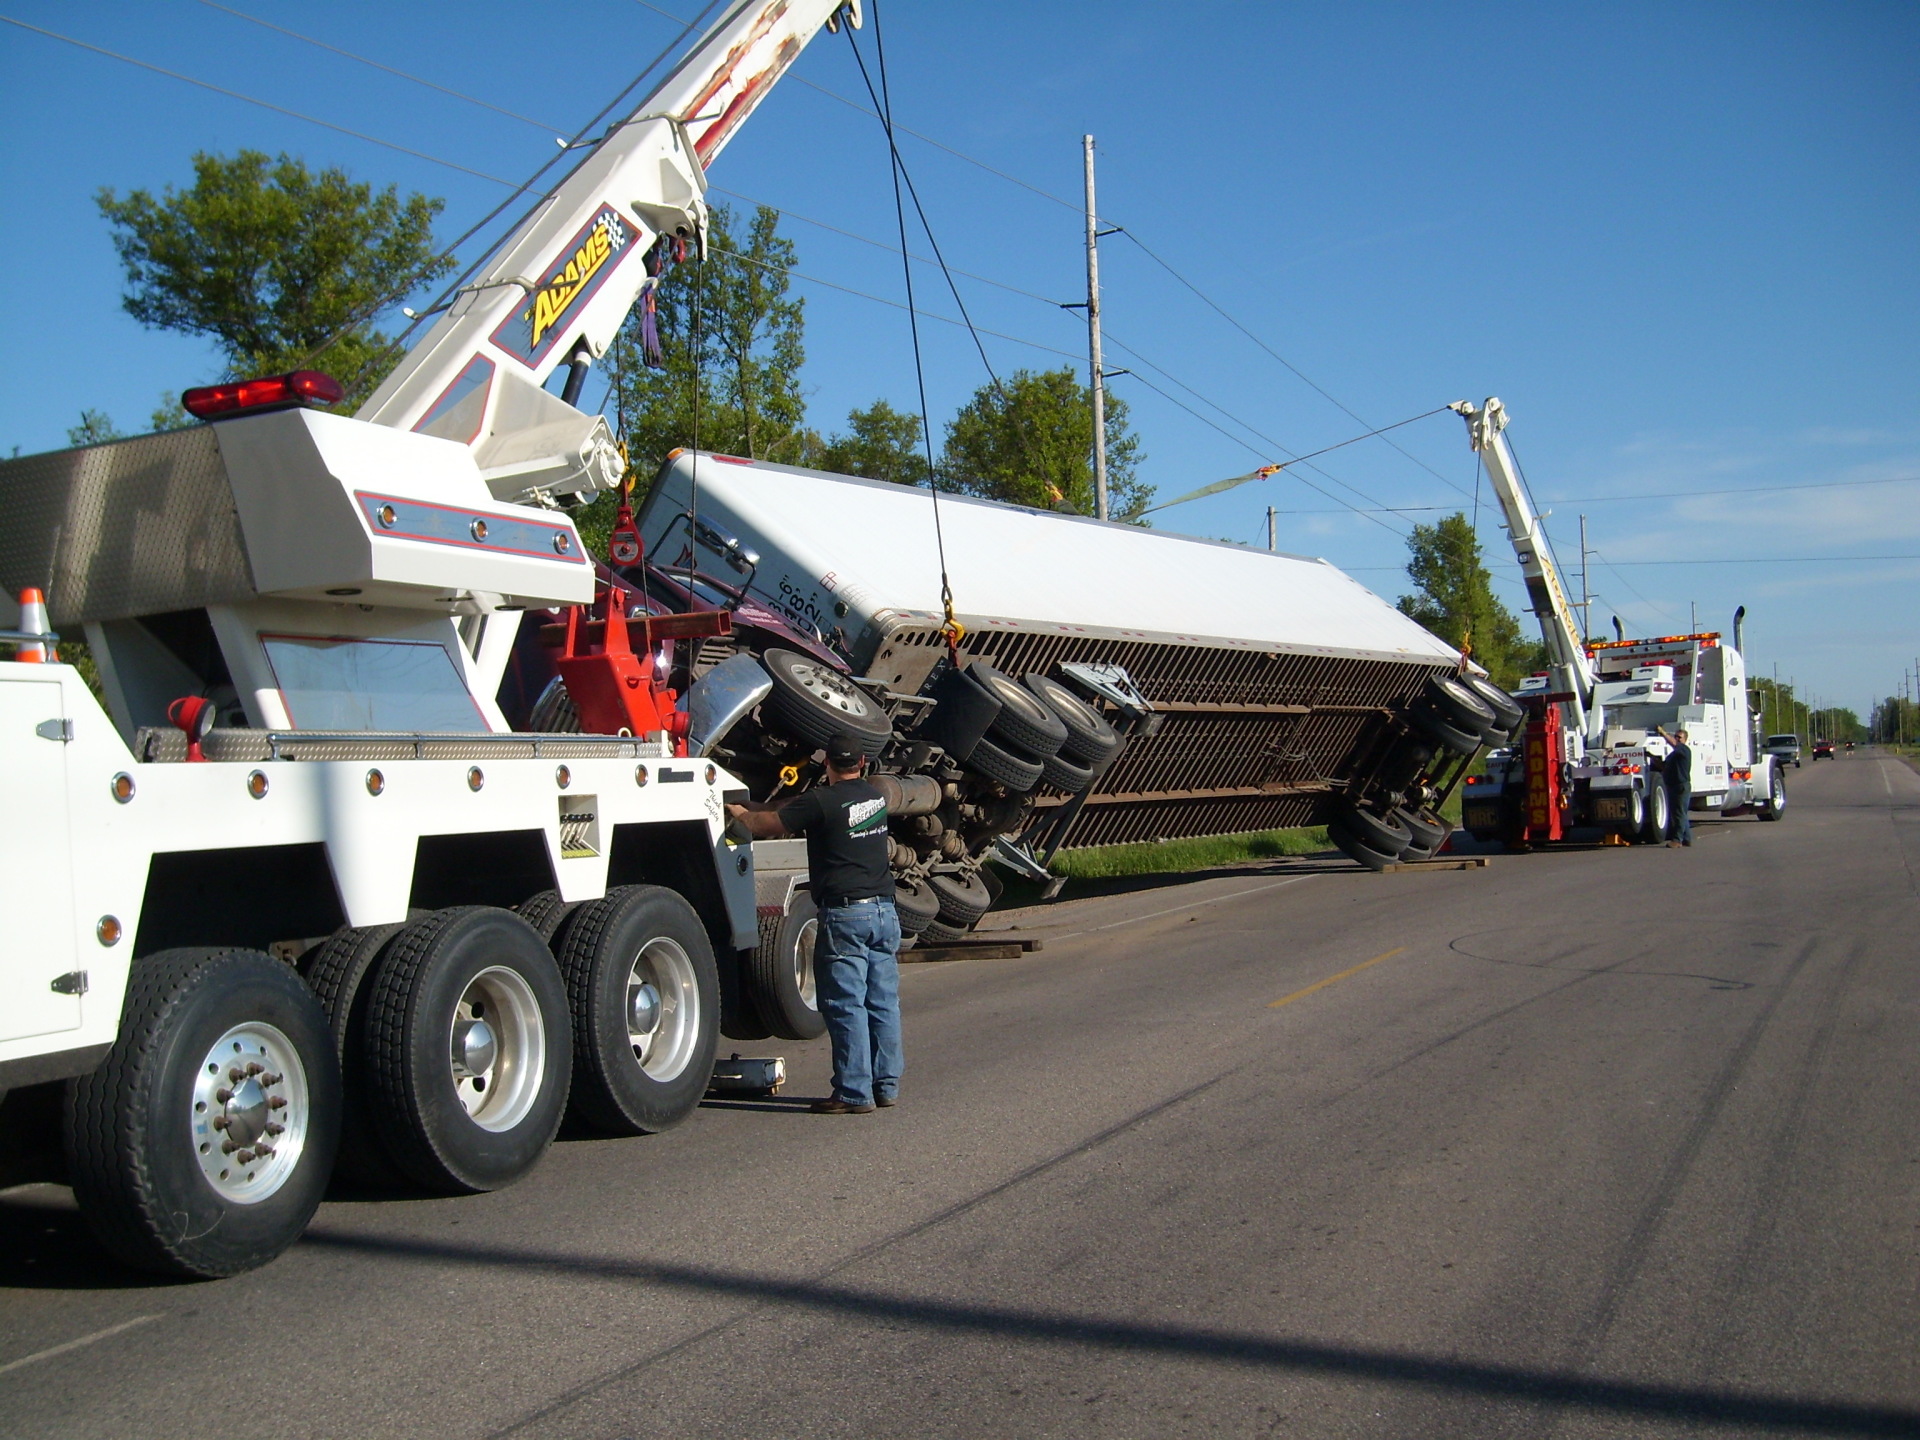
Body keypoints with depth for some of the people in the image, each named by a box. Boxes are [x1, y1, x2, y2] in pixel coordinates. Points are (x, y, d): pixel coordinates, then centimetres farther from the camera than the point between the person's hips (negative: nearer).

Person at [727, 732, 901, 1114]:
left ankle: (854, 1093, -1)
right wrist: (759, 807, 29)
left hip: (844, 914, -7)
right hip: (884, 910, 7)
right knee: (883, 1003, 10)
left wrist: (741, 812, 18)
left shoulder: (821, 801, -10)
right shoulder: (875, 796, 12)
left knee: (845, 1006, -2)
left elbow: (766, 825, -2)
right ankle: (887, 1085, 16)